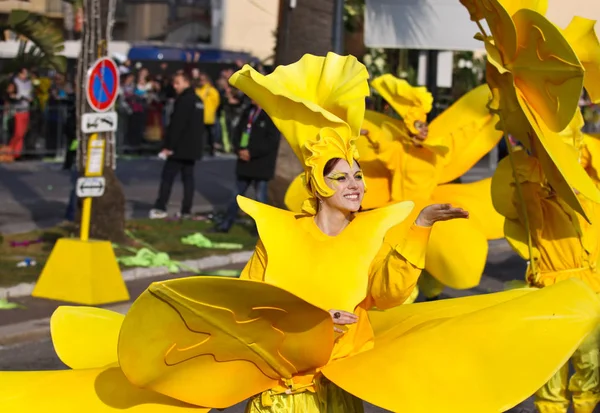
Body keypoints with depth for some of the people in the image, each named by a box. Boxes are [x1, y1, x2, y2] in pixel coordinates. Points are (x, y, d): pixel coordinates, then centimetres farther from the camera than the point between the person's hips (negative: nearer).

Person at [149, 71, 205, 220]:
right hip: (193, 148, 9)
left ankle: (160, 208, -7)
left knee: (167, 177, -5)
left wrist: (168, 146, -18)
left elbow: (176, 125, -20)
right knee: (188, 178, 8)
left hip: (179, 147, -9)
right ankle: (186, 210, 7)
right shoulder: (198, 101, 15)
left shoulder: (183, 100, -15)